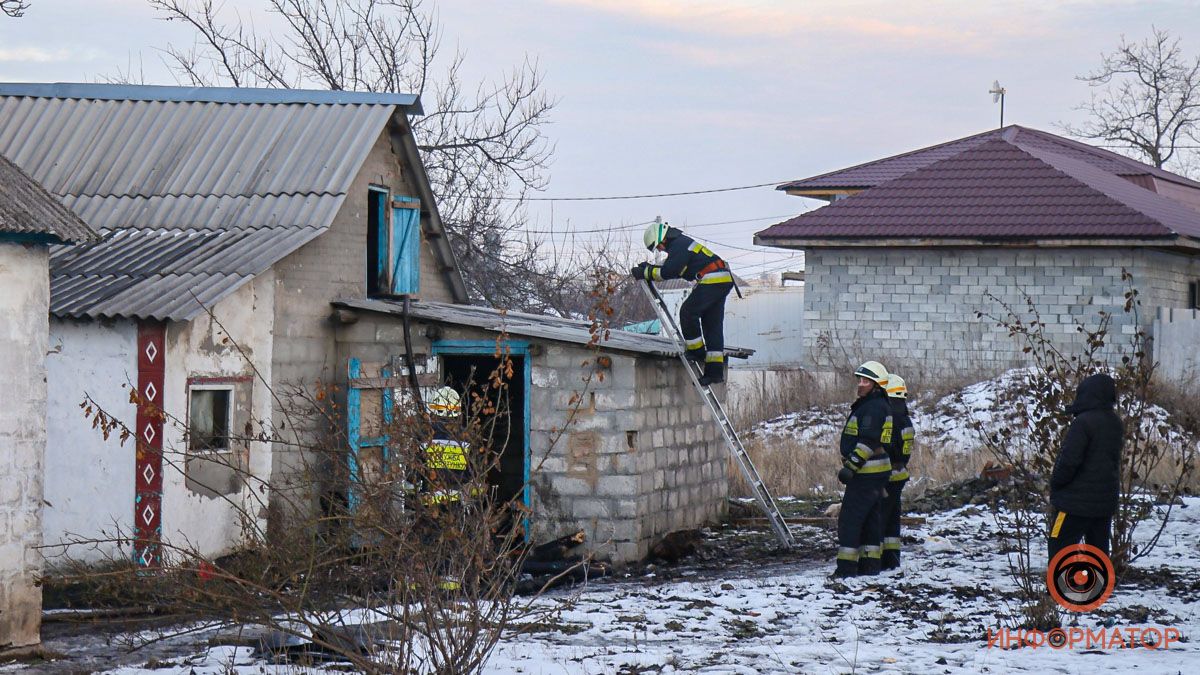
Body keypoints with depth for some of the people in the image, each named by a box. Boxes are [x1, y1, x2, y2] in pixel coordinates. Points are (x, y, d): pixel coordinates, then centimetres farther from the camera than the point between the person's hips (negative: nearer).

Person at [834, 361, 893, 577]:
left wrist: (851, 465, -23)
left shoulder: (873, 407, -16)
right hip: (877, 471, 11)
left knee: (849, 518, -9)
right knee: (870, 518, 15)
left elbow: (868, 442, -23)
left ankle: (847, 566, -11)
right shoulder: (880, 406, 18)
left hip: (866, 472, -11)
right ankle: (871, 563, 19)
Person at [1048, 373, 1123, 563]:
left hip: (1076, 502, -8)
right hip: (1105, 503, 8)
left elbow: (1069, 461, -19)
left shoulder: (1083, 422, -17)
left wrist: (1055, 484, -5)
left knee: (1059, 548, -3)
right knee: (1099, 549, 13)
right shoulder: (1115, 424, 10)